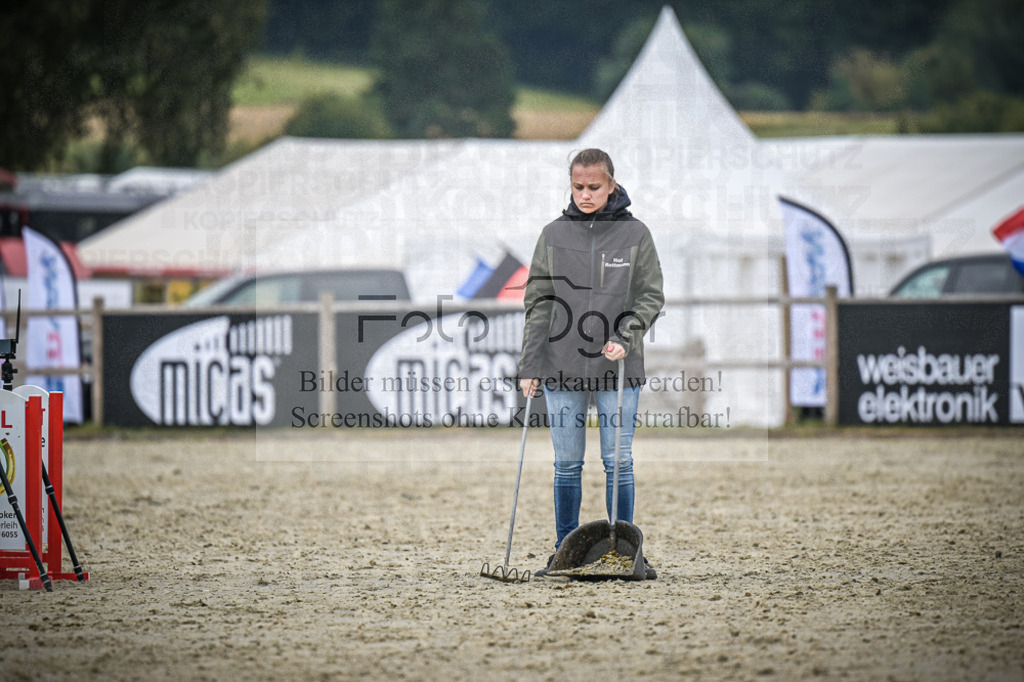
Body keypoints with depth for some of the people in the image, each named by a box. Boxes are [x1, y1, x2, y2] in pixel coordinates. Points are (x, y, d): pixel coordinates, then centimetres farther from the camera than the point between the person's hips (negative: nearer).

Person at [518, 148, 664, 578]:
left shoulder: (635, 234, 2)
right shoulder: (554, 235, 6)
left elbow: (651, 297, 4)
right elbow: (538, 303, 7)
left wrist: (625, 337, -13)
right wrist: (530, 365, 0)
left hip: (618, 368, -1)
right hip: (562, 366, 1)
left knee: (619, 461, 0)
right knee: (567, 463, 5)